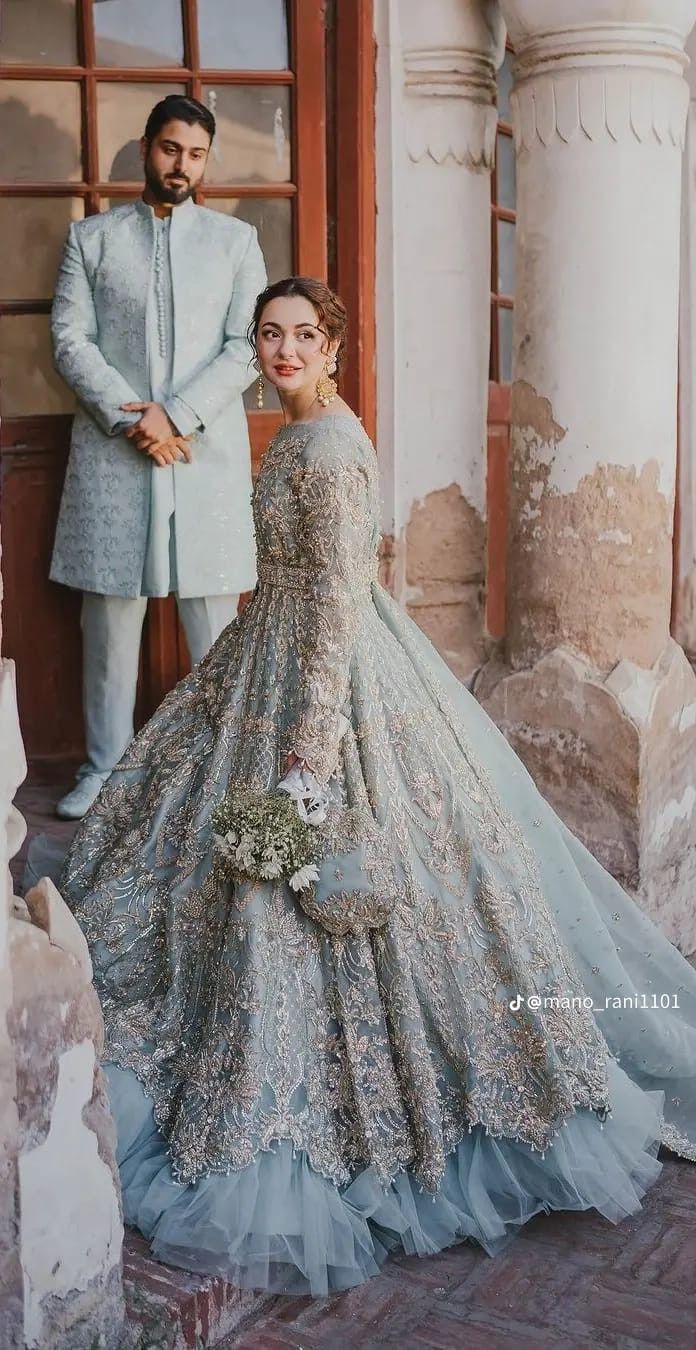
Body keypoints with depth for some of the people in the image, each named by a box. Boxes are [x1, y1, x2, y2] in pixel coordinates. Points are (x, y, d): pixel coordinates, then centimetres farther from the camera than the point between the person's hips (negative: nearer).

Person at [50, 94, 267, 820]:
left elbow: (247, 347, 0)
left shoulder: (235, 239, 10)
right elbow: (70, 338, 2)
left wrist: (177, 415, -12)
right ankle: (104, 764, 16)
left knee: (214, 614, 2)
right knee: (109, 615, 4)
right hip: (112, 452, 1)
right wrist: (129, 417, -12)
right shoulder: (91, 236, 10)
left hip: (207, 450, 0)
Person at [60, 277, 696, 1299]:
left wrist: (313, 731, -25)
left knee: (310, 867, -1)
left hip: (326, 671, -10)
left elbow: (339, 594, -25)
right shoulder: (300, 431, 10)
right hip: (277, 653, 11)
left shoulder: (329, 447, -20)